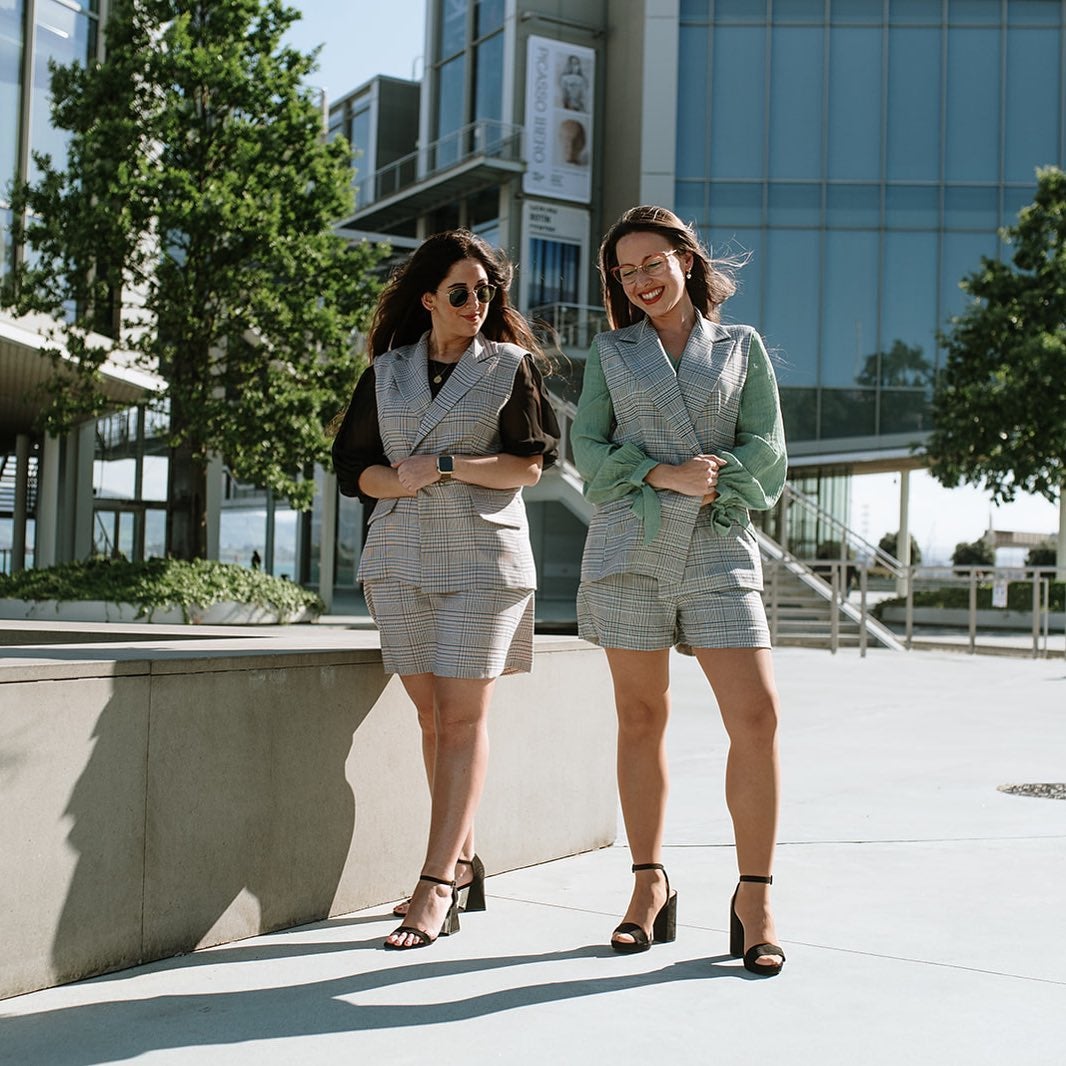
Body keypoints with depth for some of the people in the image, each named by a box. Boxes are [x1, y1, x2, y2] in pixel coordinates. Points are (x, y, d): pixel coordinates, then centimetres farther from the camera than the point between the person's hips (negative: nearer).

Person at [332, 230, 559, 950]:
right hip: (401, 556, 3)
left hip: (482, 555, -3)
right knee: (431, 713, 4)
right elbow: (354, 465, 11)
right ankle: (463, 863, 15)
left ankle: (436, 885, -9)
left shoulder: (512, 364, 7)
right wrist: (395, 479, -10)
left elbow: (531, 464, 0)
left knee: (463, 715, -8)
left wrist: (445, 465, -10)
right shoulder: (387, 370, 14)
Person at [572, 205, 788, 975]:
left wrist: (710, 488, -10)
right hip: (627, 546, 1)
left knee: (757, 717, -10)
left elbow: (765, 448, 4)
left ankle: (755, 897, 0)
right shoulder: (610, 351, 12)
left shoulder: (742, 347, 11)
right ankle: (650, 885, 16)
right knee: (641, 718, 4)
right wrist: (663, 475, -11)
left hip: (718, 549, -1)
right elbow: (588, 448, 3)